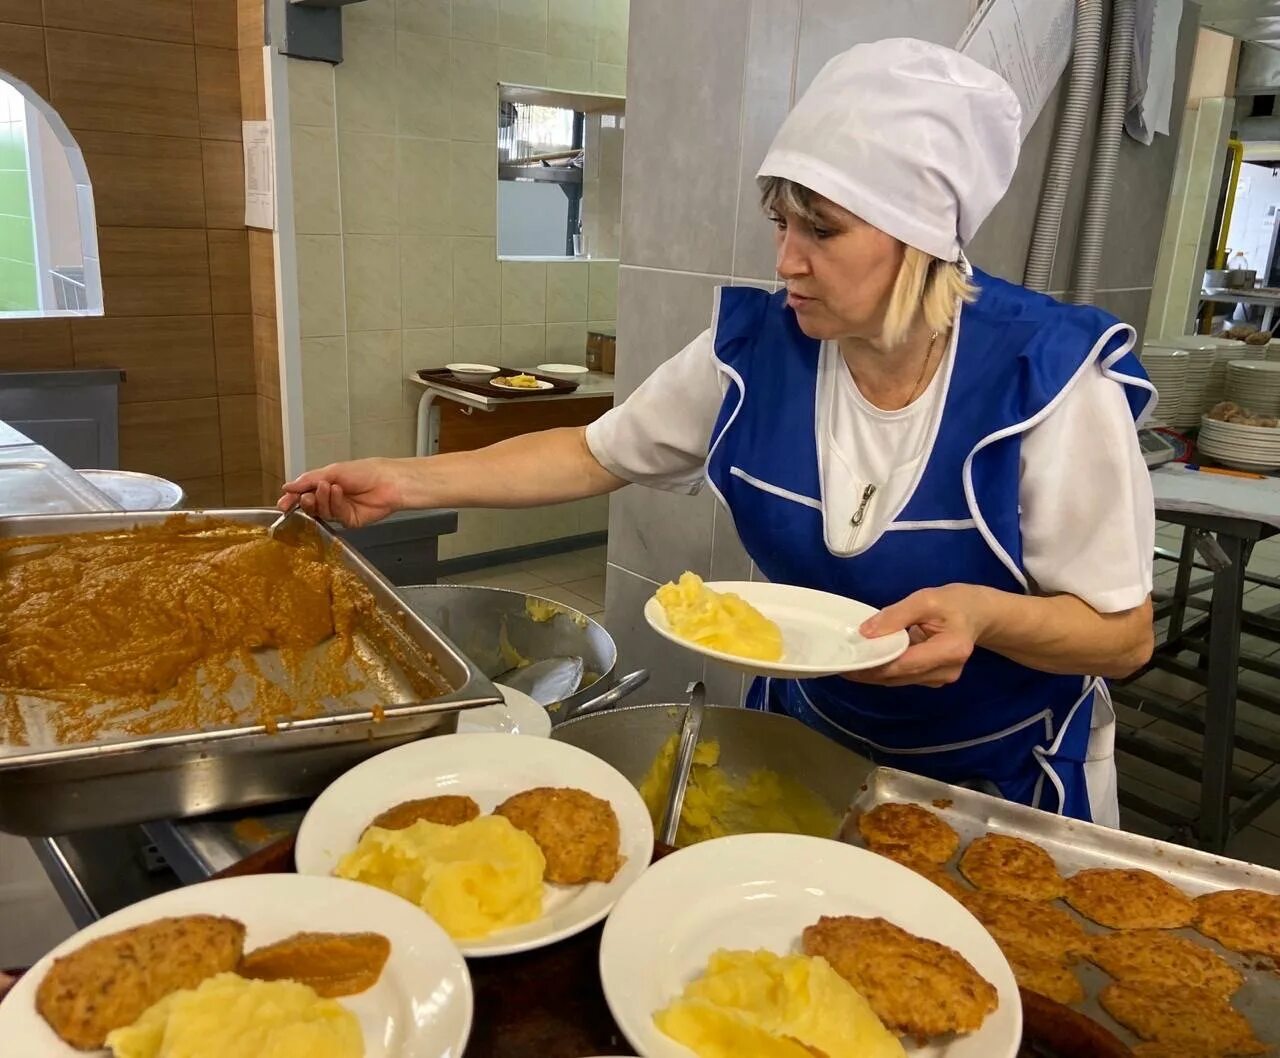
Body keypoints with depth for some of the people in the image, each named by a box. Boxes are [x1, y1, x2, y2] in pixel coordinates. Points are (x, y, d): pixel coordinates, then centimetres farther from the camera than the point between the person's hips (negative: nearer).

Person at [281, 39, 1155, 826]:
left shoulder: (1047, 385, -26)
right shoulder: (757, 350, -17)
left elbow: (1124, 635, -18)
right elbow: (595, 454, -5)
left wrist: (982, 613, -39)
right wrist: (408, 482, -13)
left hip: (1002, 782, -2)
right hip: (810, 739, 3)